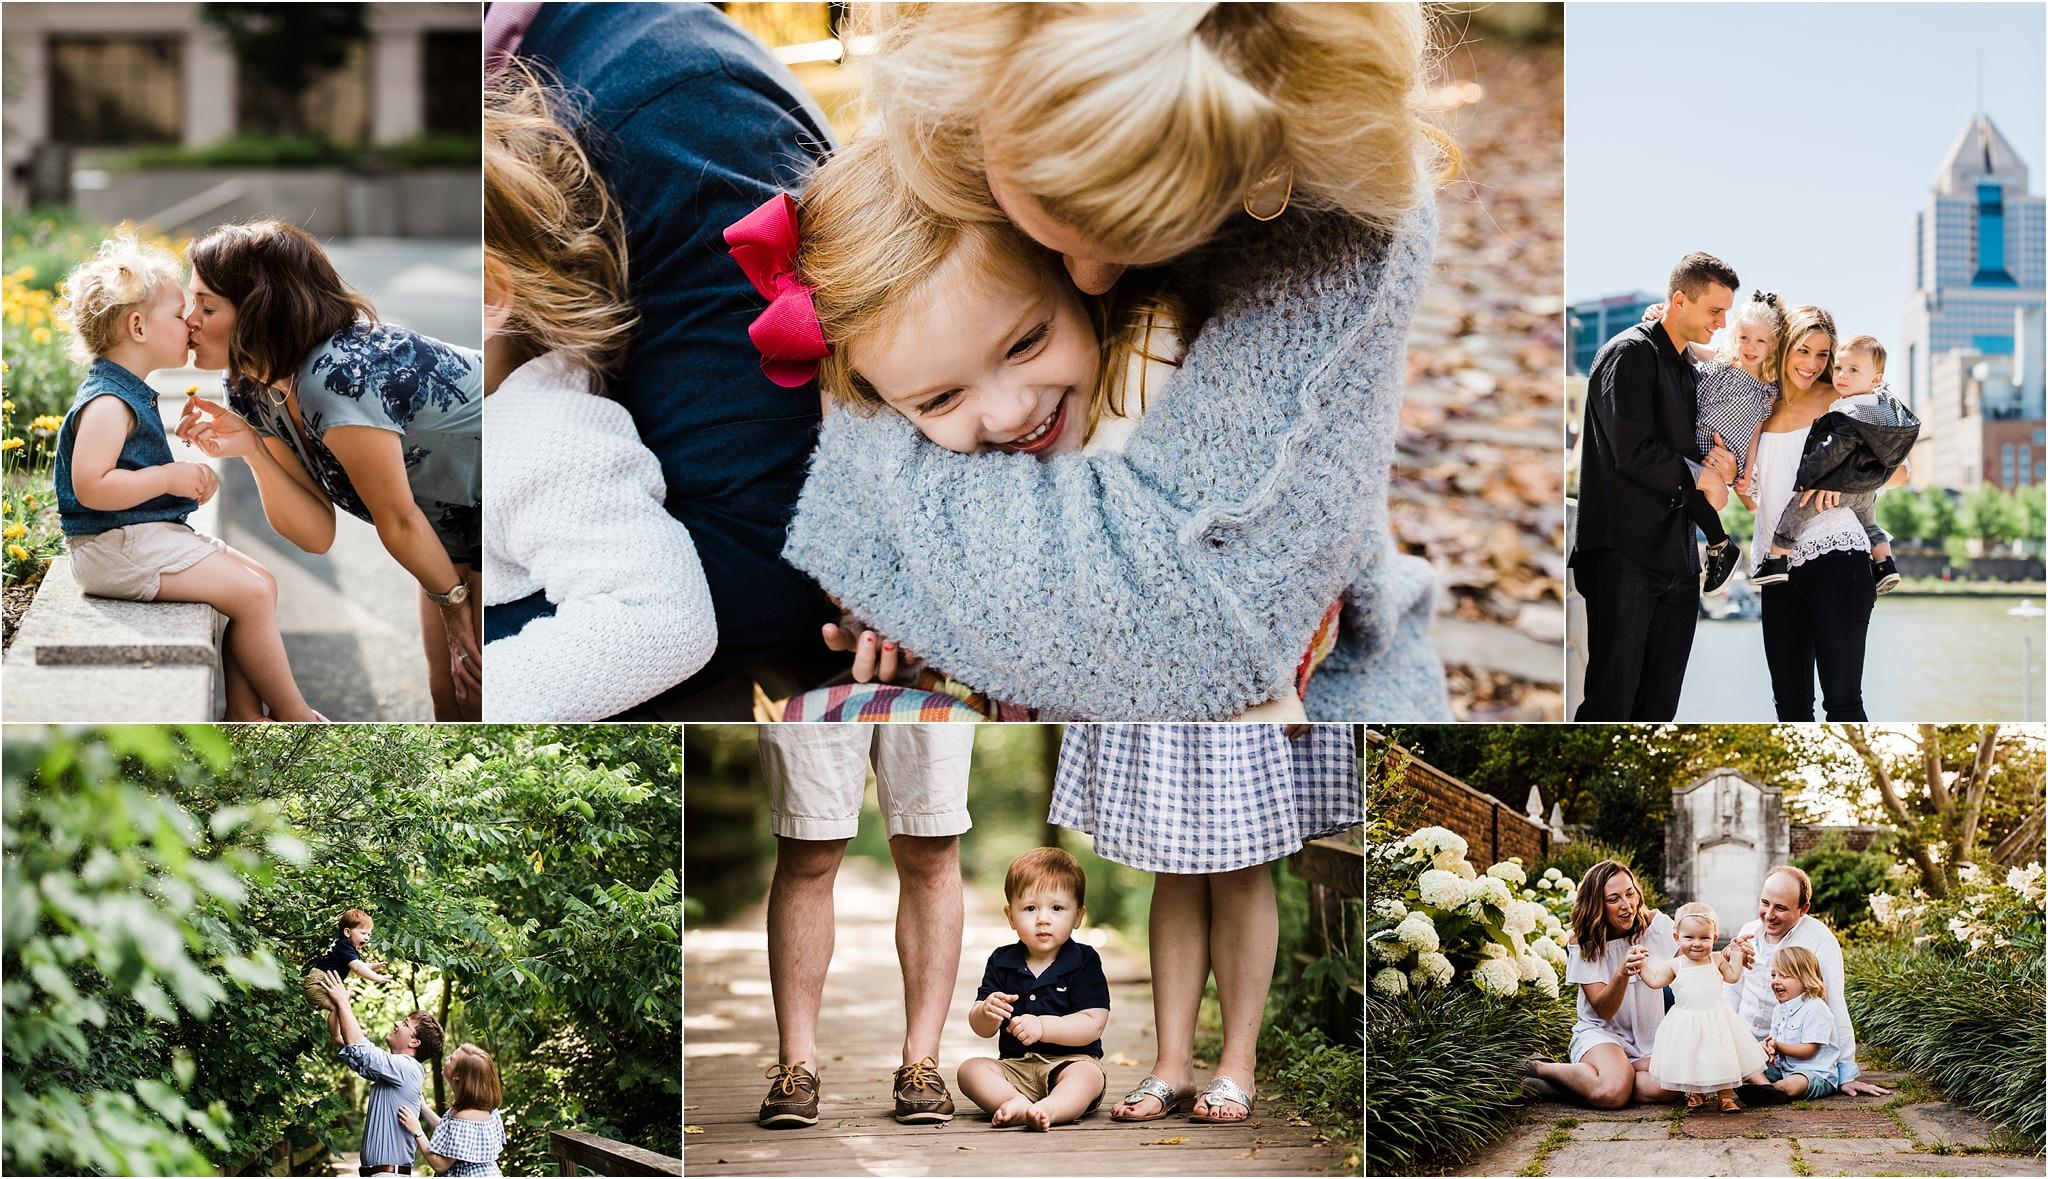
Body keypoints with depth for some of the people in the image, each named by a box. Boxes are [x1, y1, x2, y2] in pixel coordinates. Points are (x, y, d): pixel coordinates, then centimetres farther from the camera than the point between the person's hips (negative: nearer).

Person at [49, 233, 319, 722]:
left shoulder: (131, 393, 15)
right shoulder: (107, 403, -19)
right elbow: (90, 487, -29)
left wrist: (187, 479, 7)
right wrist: (169, 478, -22)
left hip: (152, 533, 11)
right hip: (118, 548, -11)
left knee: (261, 581, 9)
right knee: (251, 594, -14)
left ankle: (244, 711, 7)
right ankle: (293, 713, -1)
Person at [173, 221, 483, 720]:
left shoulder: (336, 378, -32)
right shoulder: (256, 393, -3)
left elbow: (399, 520, -21)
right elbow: (318, 534, -6)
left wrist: (455, 607, -9)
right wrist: (251, 450, -18)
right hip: (459, 536, 9)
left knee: (476, 701, -5)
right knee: (449, 698, 12)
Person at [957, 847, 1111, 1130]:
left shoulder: (1085, 961, -1)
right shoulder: (1001, 962, 9)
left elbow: (1093, 1024, -12)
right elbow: (981, 1029, 5)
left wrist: (1043, 1027, -24)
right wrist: (987, 1013, -20)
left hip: (1070, 1061, -4)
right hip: (1015, 1066, 4)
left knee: (1088, 1074, -34)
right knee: (970, 1069, -20)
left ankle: (1048, 1108, -62)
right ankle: (1018, 1103, -44)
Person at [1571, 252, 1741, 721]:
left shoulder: (1688, 371, 21)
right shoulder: (1632, 353, -6)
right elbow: (1632, 451, -17)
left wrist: (1717, 460, 3)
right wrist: (1698, 473, -4)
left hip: (1678, 560, 9)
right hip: (1626, 554, -9)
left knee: (1658, 707, 6)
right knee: (1612, 699, -10)